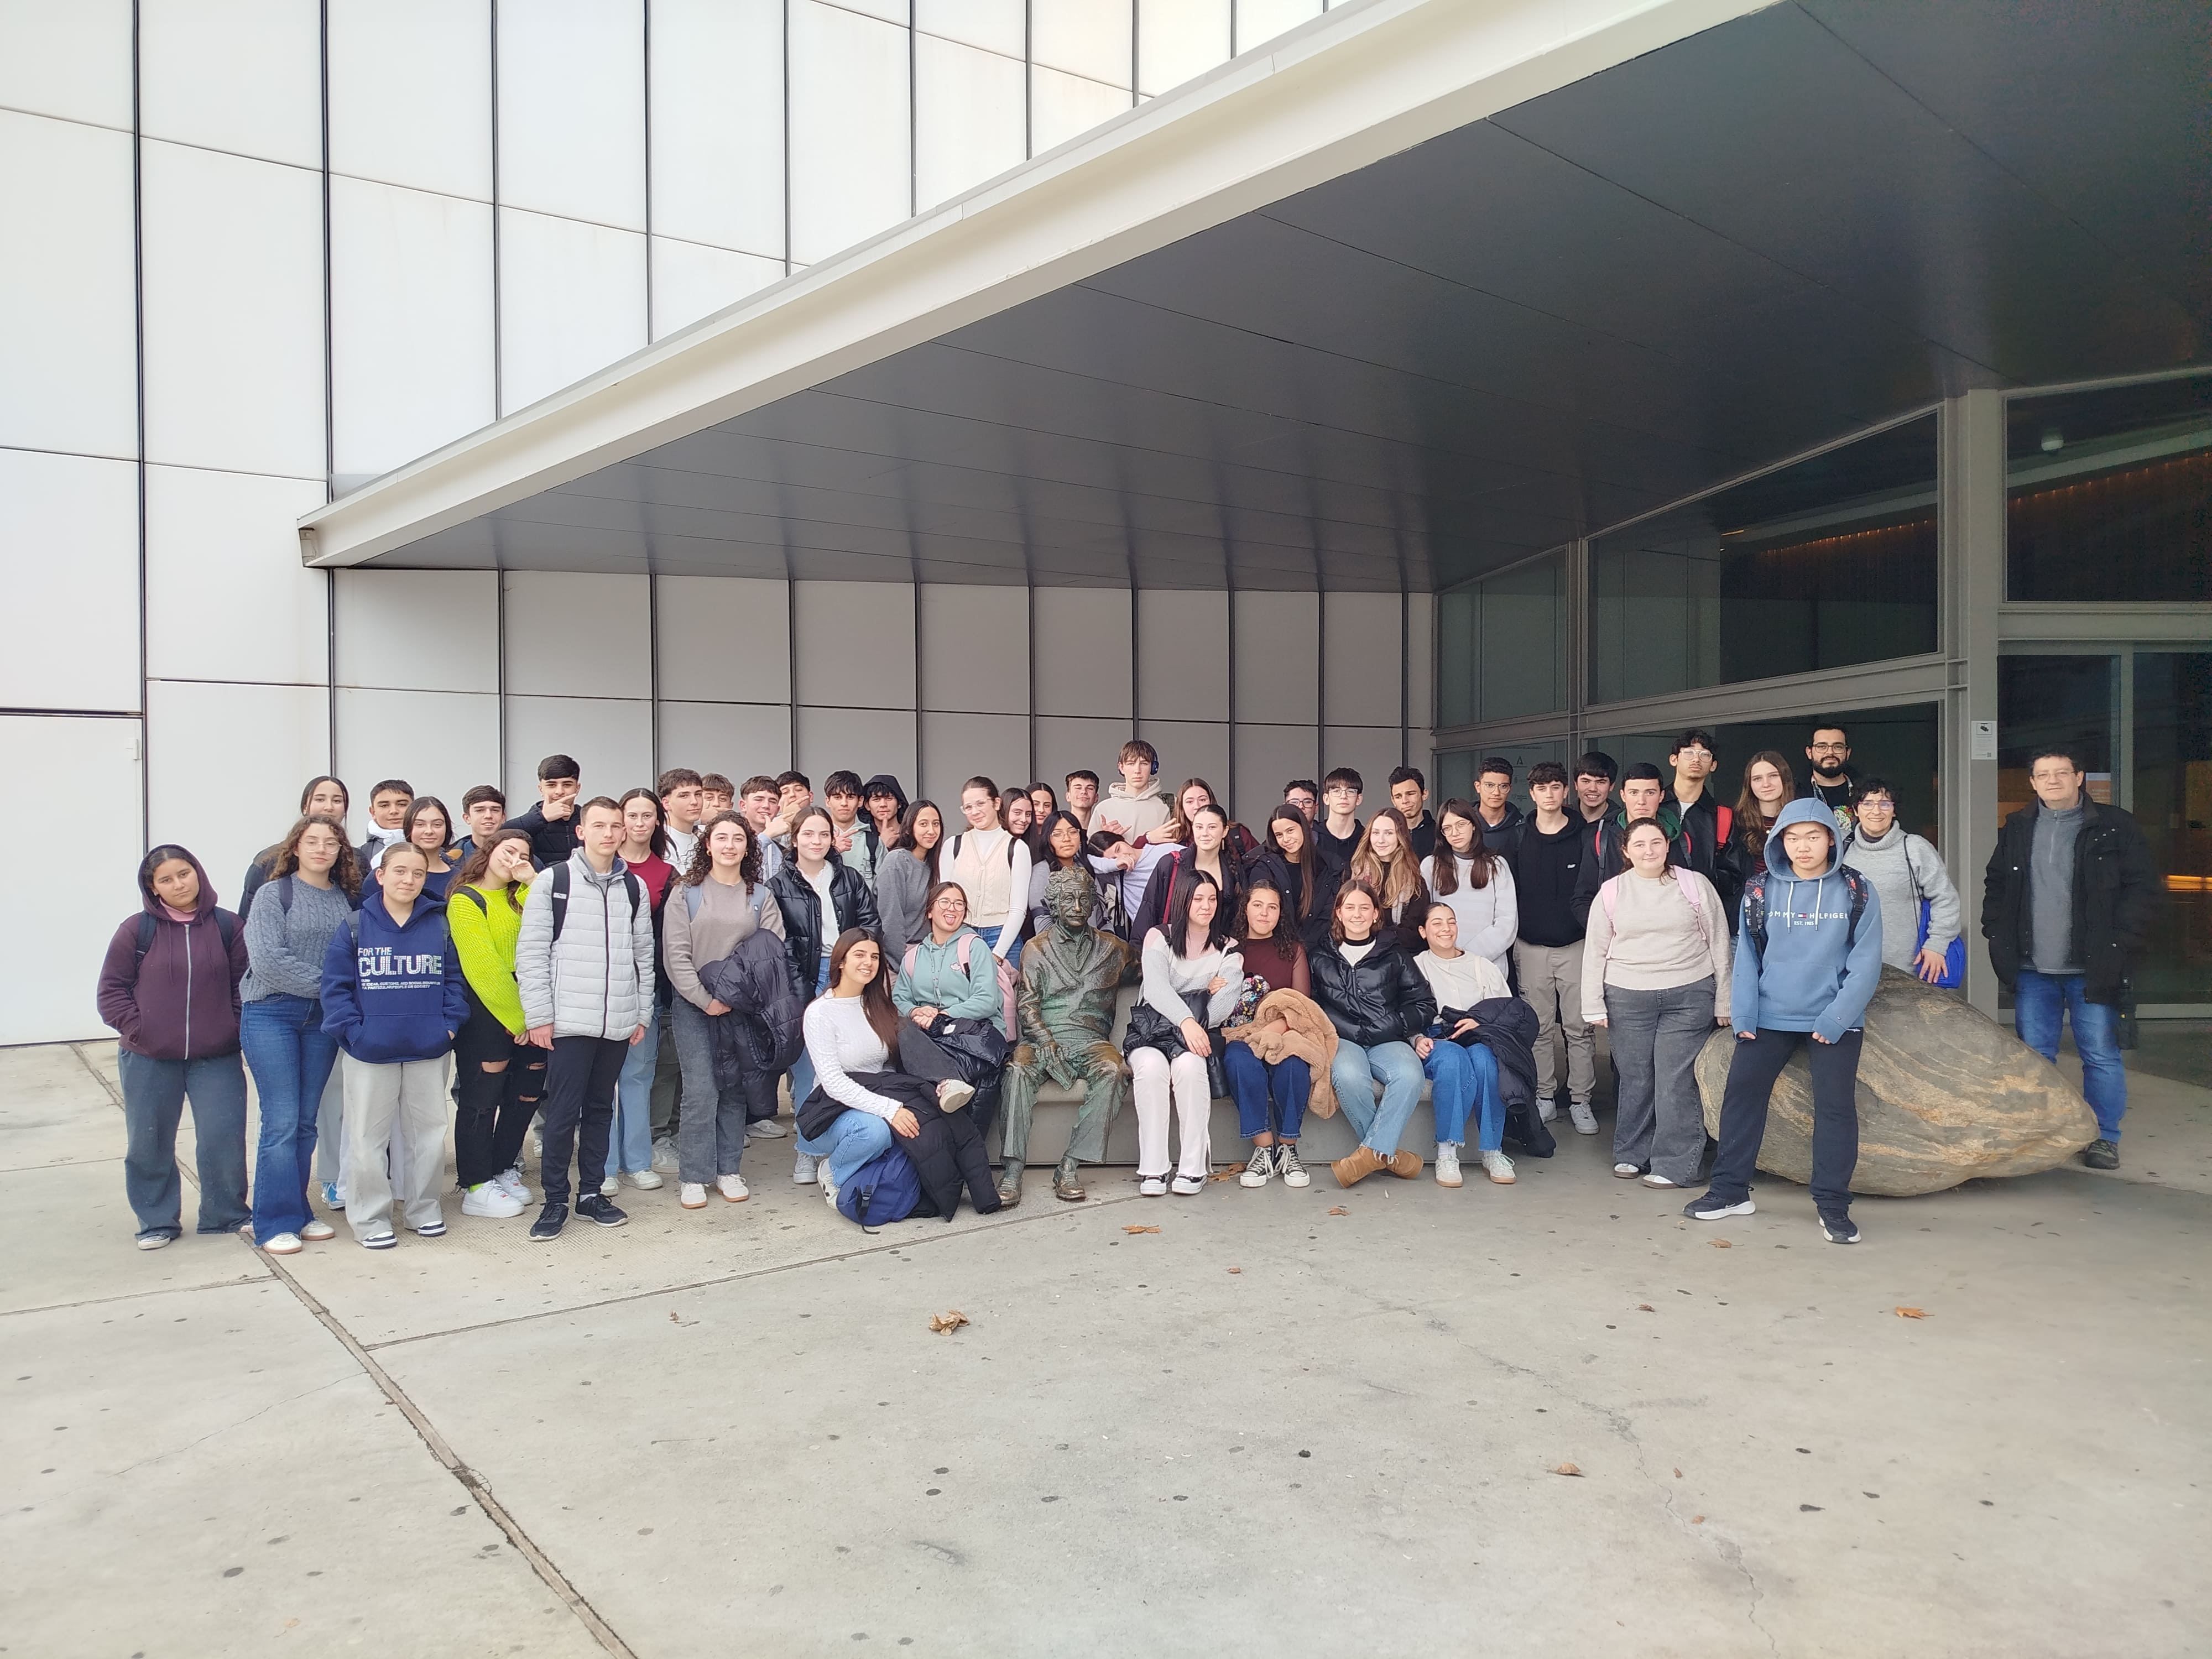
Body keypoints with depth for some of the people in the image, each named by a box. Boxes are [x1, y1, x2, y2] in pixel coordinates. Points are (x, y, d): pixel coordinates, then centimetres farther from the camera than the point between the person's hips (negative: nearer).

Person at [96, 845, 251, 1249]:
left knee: (224, 1138, 0)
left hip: (217, 1057, 0)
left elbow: (245, 983, 5)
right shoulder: (137, 930, -4)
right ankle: (156, 1222, 26)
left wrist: (235, 1027, -3)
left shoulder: (227, 926, 0)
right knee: (149, 1144, 10)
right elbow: (112, 989, 0)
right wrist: (135, 1030, -8)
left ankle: (228, 1214, 19)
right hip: (149, 1060, 0)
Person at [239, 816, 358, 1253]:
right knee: (281, 1122, -5)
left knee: (306, 1122, 10)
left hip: (322, 1019, 4)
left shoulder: (347, 898, 8)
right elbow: (267, 958, -15)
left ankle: (299, 1211, 20)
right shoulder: (275, 893, -4)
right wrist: (326, 983, -14)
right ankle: (277, 1222, 5)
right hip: (272, 1015, -4)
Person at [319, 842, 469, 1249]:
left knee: (429, 1131, 12)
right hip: (370, 1054, -2)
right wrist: (353, 1031, -13)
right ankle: (370, 1218, 18)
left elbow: (454, 979, 5)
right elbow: (336, 986, -5)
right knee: (369, 1137, 5)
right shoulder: (355, 928, -4)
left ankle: (423, 1208, 28)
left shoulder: (440, 926, 3)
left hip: (429, 1051, 2)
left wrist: (450, 1024, -6)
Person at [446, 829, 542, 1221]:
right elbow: (483, 966, -11)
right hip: (485, 1010, -6)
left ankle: (503, 1171, 28)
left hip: (525, 1009, 6)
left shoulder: (523, 895, 15)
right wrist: (514, 1017, -12)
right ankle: (476, 1188, 10)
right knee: (481, 1096, 0)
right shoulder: (466, 899, -4)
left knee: (526, 1093, 11)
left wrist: (534, 880, -7)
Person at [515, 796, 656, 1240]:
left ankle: (591, 1192, 22)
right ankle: (556, 1200, 10)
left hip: (618, 1023, 4)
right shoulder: (552, 882, -3)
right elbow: (531, 952, -4)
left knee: (601, 1108, 12)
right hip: (569, 1021, -4)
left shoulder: (635, 888, 9)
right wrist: (539, 1016, -9)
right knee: (563, 1112, -1)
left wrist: (643, 1013, 8)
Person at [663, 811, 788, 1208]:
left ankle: (729, 1170, 17)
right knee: (700, 1091, -7)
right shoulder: (686, 894, 2)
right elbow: (676, 956, -4)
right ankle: (693, 1176, 4)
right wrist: (706, 1000, -12)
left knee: (735, 1090, 5)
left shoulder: (761, 897, 8)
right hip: (694, 1006, -2)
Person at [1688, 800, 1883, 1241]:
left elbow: (1866, 962, -6)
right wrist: (1743, 1014, -6)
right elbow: (1747, 955, 3)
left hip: (1836, 1021, -2)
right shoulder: (1761, 890, 2)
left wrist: (1837, 1018, -14)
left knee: (1836, 1106, 0)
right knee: (1741, 1095, 3)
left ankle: (1832, 1204, 12)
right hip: (1769, 1017, 2)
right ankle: (1730, 1190, 15)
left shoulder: (1855, 891, -4)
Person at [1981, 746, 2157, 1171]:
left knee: (2100, 1054, 3)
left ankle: (2103, 1137, 15)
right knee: (2034, 1054, 8)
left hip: (2092, 970, -3)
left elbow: (2142, 890, -3)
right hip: (2032, 969, 3)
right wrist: (1998, 938, 5)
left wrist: (2118, 946, -11)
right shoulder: (2017, 830, 9)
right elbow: (1995, 886, 15)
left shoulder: (2114, 827, -1)